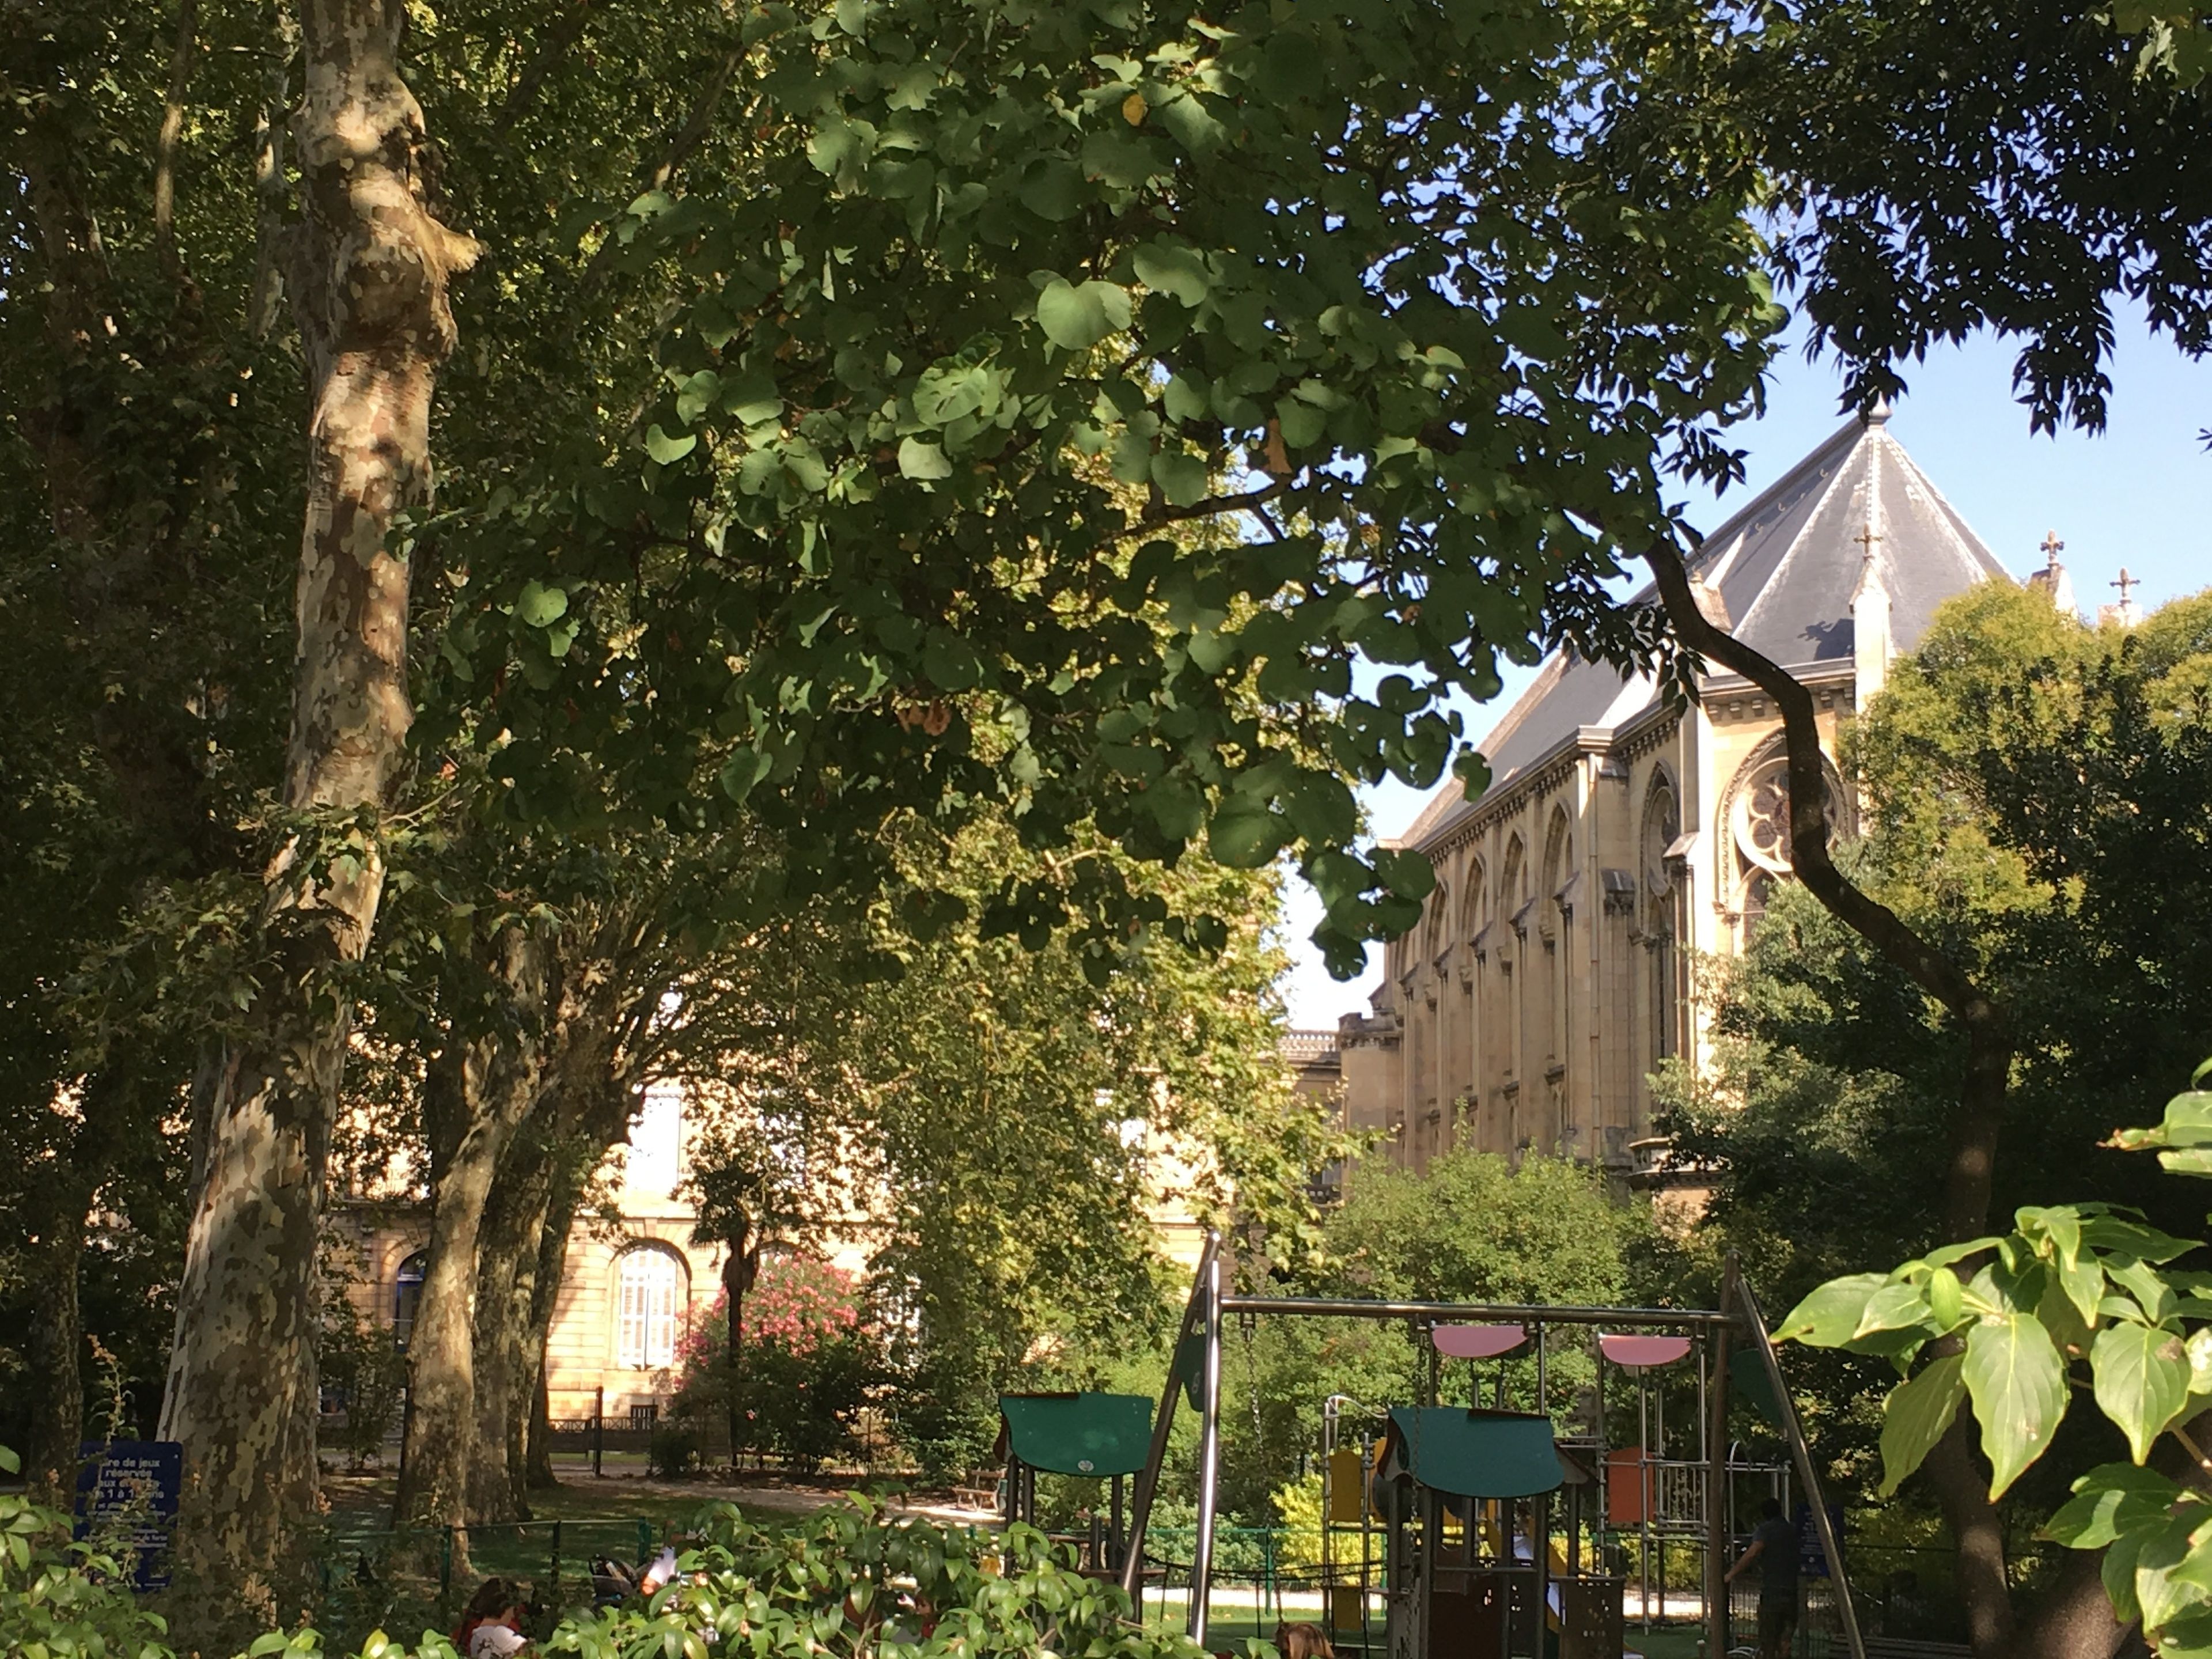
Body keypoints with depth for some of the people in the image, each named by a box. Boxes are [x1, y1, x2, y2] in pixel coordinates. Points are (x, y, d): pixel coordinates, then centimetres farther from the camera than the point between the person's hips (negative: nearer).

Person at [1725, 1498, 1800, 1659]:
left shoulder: (1766, 1529, -5)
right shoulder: (1793, 1531, 15)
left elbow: (1752, 1553, -20)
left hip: (1771, 1593, -5)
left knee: (1768, 1642, 1)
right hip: (1793, 1594, 5)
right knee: (1785, 1641, 9)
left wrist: (1732, 1573, -17)